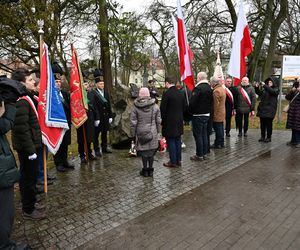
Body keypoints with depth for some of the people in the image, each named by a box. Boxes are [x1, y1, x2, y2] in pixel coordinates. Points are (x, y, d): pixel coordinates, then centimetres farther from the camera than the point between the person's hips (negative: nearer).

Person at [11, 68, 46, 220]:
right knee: (29, 177, 3)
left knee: (29, 176, 20)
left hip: (30, 145, 10)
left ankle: (30, 203, 36)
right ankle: (28, 210, 18)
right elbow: (22, 128, -25)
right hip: (27, 147, -10)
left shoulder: (27, 97, 11)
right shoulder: (21, 101, -20)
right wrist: (30, 149, -22)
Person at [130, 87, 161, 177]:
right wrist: (157, 131, 17)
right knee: (151, 151, 10)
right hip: (152, 132, 2)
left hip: (141, 133, -1)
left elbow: (133, 122, -4)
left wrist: (133, 133, 5)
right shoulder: (155, 106, -1)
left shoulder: (136, 107, -7)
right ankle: (150, 170, 19)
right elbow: (158, 121, 5)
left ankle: (145, 170, 16)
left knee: (144, 151, 7)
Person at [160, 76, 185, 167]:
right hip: (179, 122, 7)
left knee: (171, 142, 2)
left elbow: (162, 109, -14)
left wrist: (162, 121, -3)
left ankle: (173, 162, 8)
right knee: (178, 141, 14)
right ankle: (178, 160, 23)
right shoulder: (181, 93, 6)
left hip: (169, 122, -7)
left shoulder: (166, 94, -15)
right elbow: (183, 108, 11)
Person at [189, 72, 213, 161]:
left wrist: (190, 111, -5)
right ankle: (204, 153, 22)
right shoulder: (209, 88, 10)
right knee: (204, 134, 15)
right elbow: (211, 102, 15)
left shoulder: (198, 88, -18)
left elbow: (192, 102, -20)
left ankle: (199, 155, 6)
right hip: (207, 114, 8)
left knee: (198, 135, 0)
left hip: (198, 115, -8)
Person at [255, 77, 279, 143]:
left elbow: (272, 91, -20)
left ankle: (268, 137, 5)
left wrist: (264, 85, -22)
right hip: (262, 109, 5)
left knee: (269, 124, -3)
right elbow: (259, 93, 15)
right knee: (262, 123, 7)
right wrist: (257, 87, -1)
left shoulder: (276, 89, 0)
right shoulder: (264, 89, 16)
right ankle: (262, 136, 13)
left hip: (270, 110, -5)